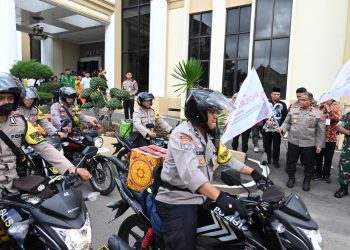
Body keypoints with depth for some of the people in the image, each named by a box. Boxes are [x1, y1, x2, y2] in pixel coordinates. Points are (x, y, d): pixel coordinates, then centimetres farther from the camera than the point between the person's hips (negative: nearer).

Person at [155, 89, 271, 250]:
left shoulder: (208, 135, 10)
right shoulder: (182, 134, -20)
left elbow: (226, 158, 13)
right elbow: (190, 173, -35)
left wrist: (253, 172, 4)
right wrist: (220, 197, -44)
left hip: (200, 198, 9)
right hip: (178, 201, -9)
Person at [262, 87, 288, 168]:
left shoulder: (282, 104, 3)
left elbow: (285, 116, 2)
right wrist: (266, 121, -13)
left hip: (277, 129, -1)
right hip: (266, 128, 1)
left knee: (276, 146, 5)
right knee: (266, 145, 10)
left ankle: (275, 160, 19)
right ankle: (267, 159, 24)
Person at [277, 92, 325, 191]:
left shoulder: (318, 113, -4)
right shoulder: (293, 111, 2)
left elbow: (320, 131, -2)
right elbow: (287, 123, 8)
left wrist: (319, 145, -3)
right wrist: (282, 128, -15)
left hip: (309, 144, -1)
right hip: (293, 142, 2)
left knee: (309, 164, 11)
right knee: (291, 161, 12)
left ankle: (307, 180, 31)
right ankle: (291, 177, 32)